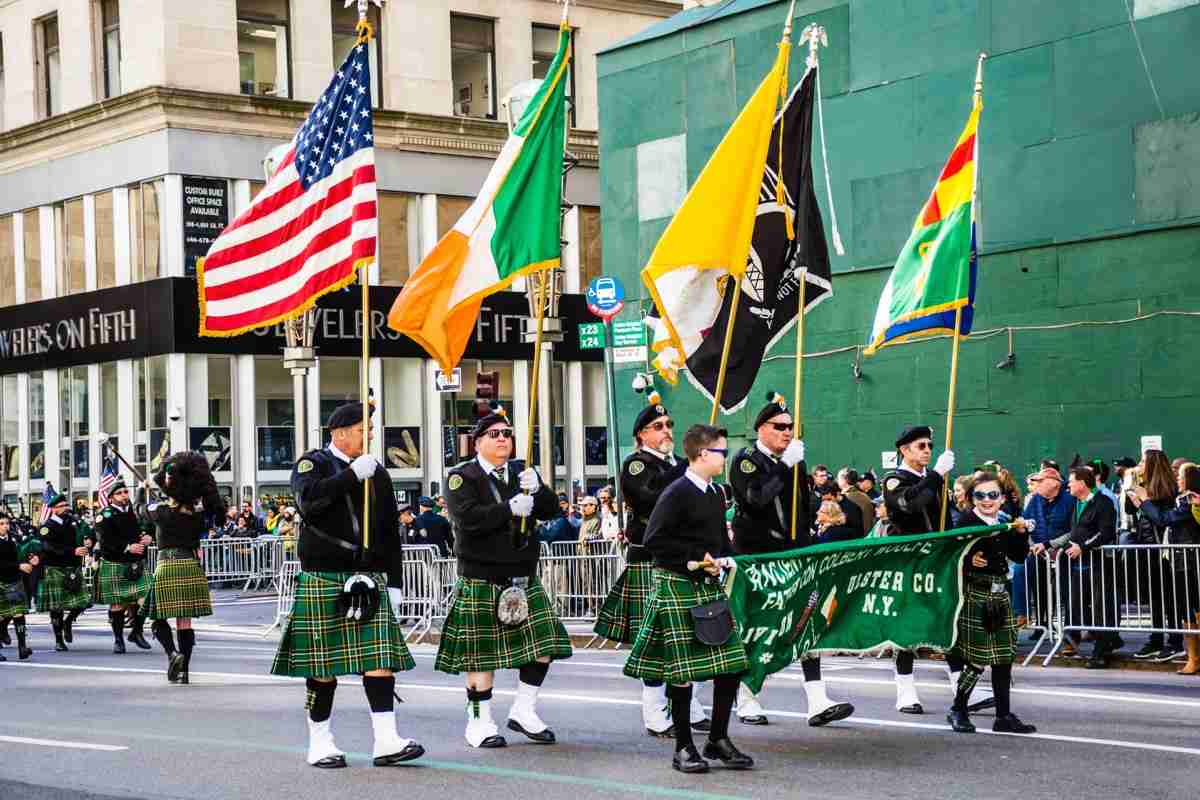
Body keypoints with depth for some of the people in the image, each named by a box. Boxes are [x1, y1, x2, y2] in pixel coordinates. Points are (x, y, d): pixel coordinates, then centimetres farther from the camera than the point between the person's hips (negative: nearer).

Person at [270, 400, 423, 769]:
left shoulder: (376, 472, 14)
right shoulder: (312, 463, 0)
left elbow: (391, 532, 17)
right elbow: (310, 499, -24)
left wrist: (394, 582, 12)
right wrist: (353, 474, -22)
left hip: (368, 580, 4)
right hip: (323, 580, -4)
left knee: (380, 656, -6)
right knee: (323, 663, 2)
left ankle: (386, 741, -8)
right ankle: (320, 742, 12)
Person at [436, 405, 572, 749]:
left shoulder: (523, 472, 12)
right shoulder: (462, 476, -4)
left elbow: (551, 509, 3)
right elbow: (468, 517, -20)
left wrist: (536, 490, -17)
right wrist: (511, 509, -22)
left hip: (525, 577, 5)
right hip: (481, 580, -5)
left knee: (543, 645, 2)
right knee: (481, 653, 0)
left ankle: (523, 711, 16)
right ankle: (479, 723, 10)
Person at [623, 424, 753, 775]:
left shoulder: (716, 495, 13)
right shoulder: (677, 493, -12)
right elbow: (653, 540, -16)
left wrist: (721, 560, 5)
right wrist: (694, 557, -17)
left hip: (709, 586, 8)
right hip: (677, 587, -8)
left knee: (731, 663, 4)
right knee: (682, 669, -3)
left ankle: (718, 740, 15)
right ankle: (683, 748, 7)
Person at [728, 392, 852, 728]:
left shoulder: (794, 461, 14)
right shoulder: (745, 460, -6)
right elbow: (756, 498, -25)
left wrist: (806, 545, 19)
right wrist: (785, 466, -24)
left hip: (794, 555, 6)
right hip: (756, 558, -6)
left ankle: (817, 702, -7)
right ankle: (747, 702, 14)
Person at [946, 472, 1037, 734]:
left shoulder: (1005, 522, 10)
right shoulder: (967, 521, -9)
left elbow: (1019, 557, 14)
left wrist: (1021, 533, -1)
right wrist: (969, 560, -34)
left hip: (999, 593, 7)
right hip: (974, 593, -7)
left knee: (1004, 656, 8)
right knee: (978, 658, -6)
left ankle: (1004, 716, 15)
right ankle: (958, 710, 10)